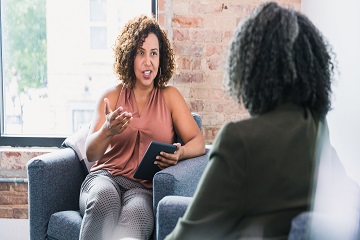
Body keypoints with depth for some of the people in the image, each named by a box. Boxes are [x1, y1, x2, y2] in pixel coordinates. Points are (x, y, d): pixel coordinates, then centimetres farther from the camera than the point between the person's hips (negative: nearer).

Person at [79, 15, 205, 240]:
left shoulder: (169, 96, 14)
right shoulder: (112, 96, 14)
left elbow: (198, 142, 6)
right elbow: (91, 153, 5)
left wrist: (180, 153, -19)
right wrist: (107, 131, -18)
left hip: (146, 187, -1)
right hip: (105, 176, 1)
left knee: (135, 214, -38)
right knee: (104, 199, -38)